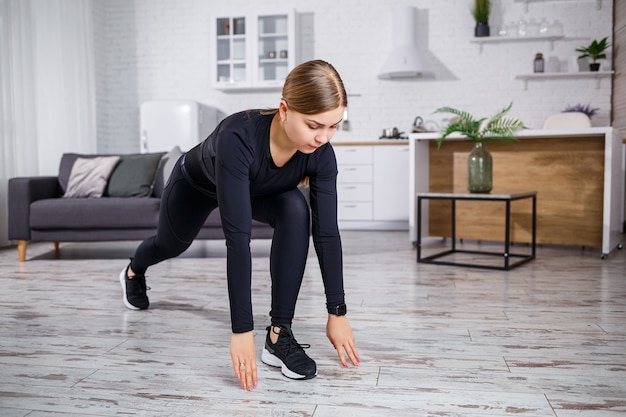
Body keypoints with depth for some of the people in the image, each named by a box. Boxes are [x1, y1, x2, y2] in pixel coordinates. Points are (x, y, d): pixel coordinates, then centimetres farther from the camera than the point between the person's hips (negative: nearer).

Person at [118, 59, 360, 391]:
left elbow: (326, 233, -28)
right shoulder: (238, 137, -48)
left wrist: (337, 313, -28)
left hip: (259, 189, 3)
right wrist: (242, 329, -48)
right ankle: (133, 272, 64)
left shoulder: (320, 153, -33)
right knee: (171, 243, 25)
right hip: (196, 184, -2)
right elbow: (238, 237, -49)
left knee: (296, 212, -30)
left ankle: (279, 335, -21)